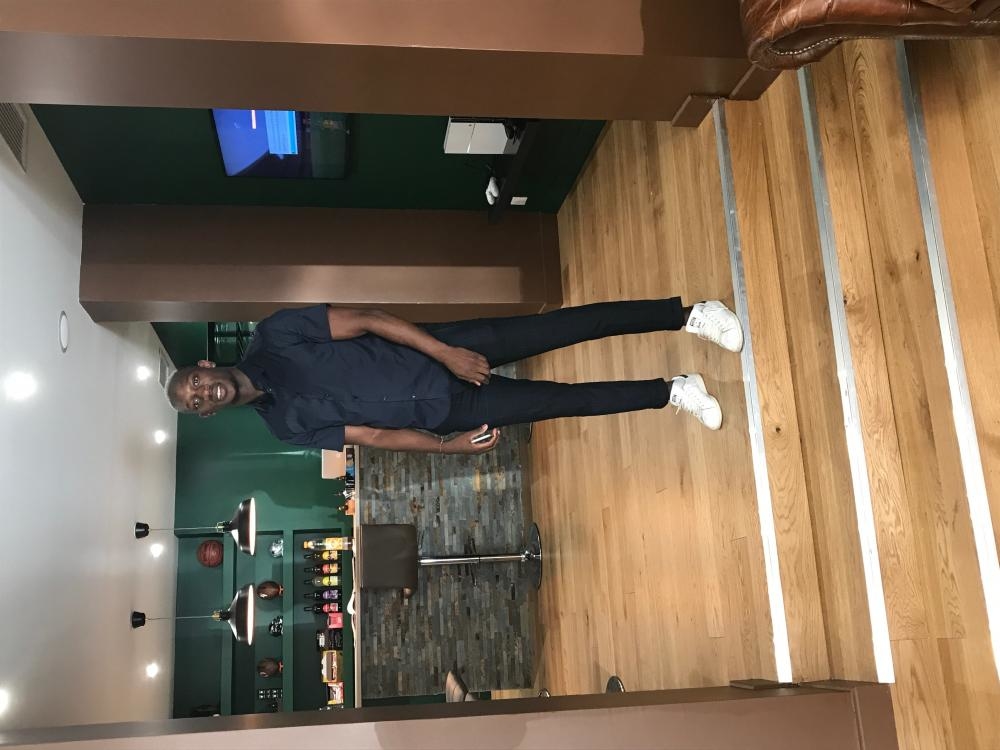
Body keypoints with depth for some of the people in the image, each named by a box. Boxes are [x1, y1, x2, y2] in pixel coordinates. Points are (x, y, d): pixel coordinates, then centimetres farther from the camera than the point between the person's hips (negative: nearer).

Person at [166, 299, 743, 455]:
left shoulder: (274, 336, -7)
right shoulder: (286, 424, 1)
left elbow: (364, 321, -11)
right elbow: (375, 436, -1)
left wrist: (444, 351, -19)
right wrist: (450, 445, -7)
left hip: (440, 353, -1)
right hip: (440, 412, 1)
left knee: (564, 325, -10)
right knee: (559, 400, -5)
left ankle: (685, 313, 3)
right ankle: (674, 392, 9)